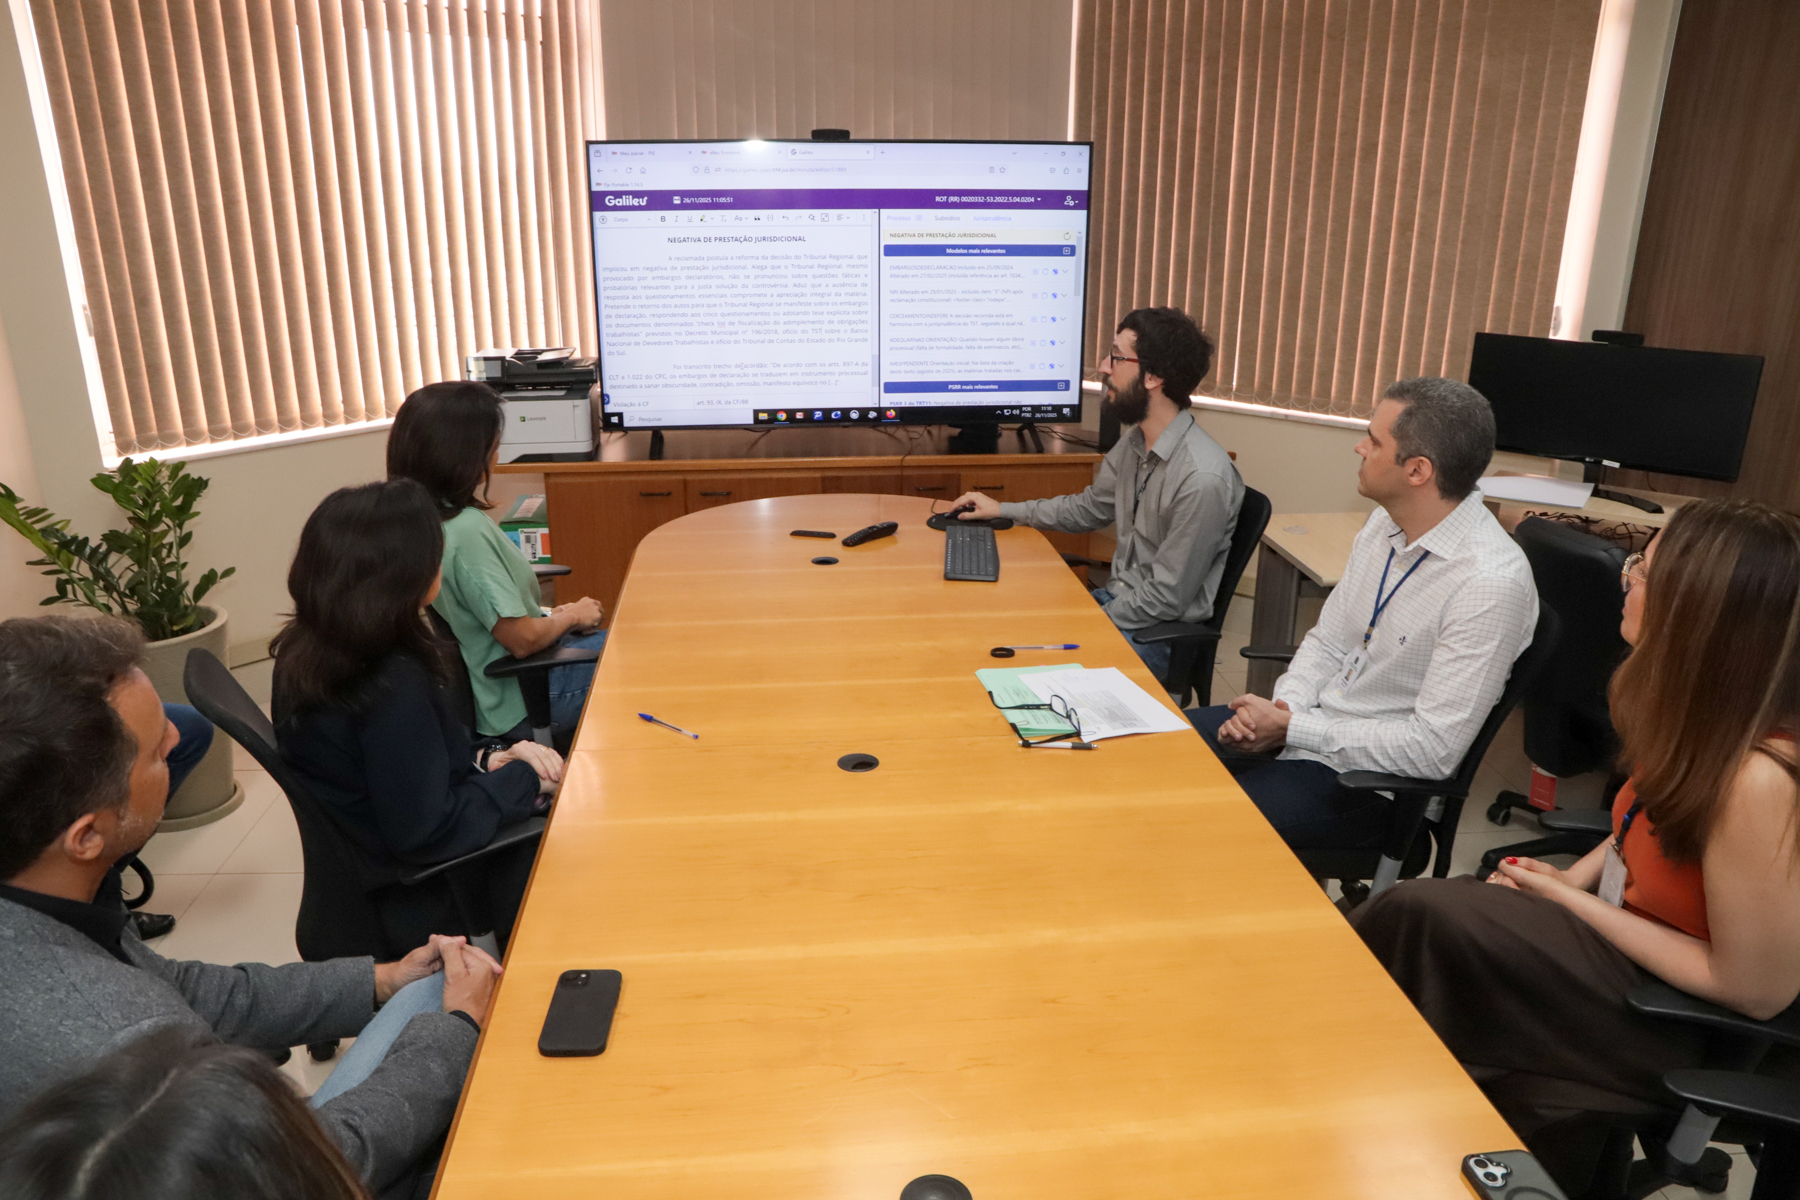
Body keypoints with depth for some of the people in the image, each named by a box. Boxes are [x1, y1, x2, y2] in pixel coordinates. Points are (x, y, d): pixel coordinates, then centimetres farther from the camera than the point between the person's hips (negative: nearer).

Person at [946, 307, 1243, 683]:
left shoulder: (1202, 479, -27)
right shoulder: (1134, 444, 2)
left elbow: (1166, 598, -23)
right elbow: (1089, 507, 20)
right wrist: (1001, 510, 17)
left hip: (1160, 634, -8)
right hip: (1116, 596, 8)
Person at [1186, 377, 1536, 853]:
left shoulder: (1491, 583, -25)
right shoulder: (1385, 523, 1)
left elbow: (1432, 750, -26)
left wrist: (1290, 728, -21)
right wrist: (1283, 708, -10)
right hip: (1305, 724, 8)